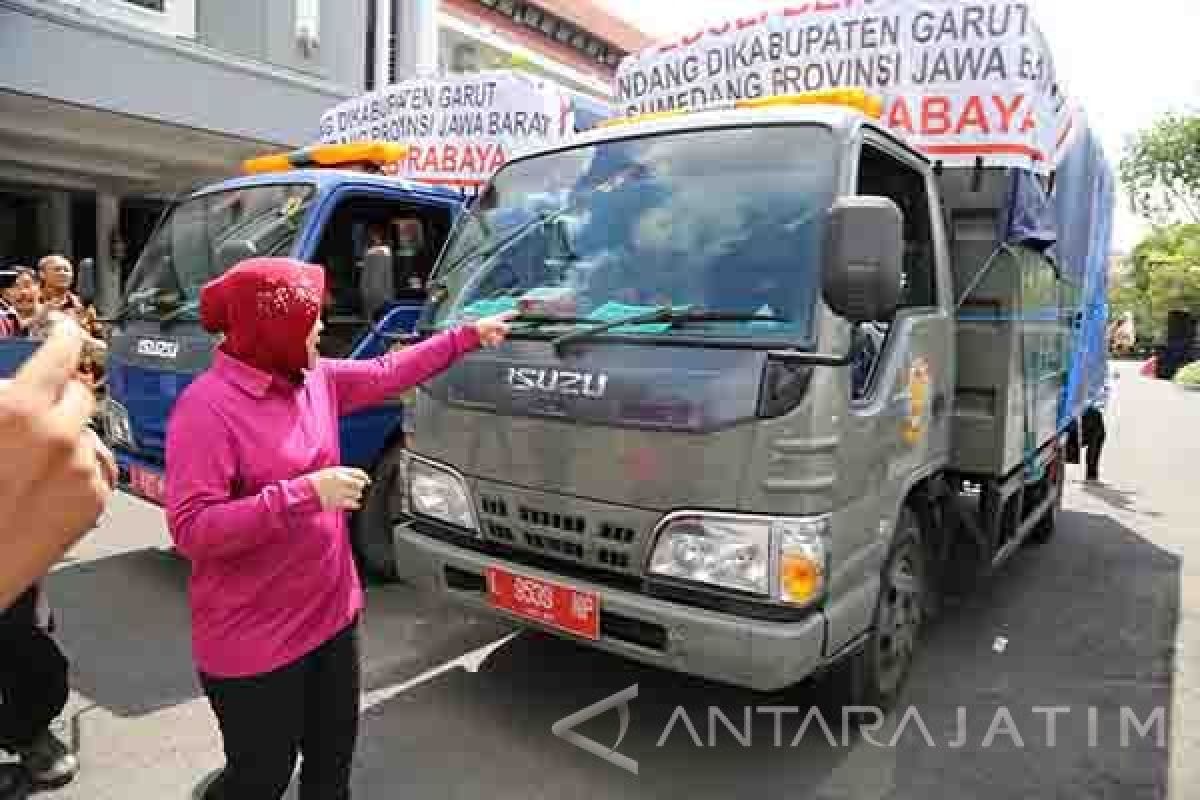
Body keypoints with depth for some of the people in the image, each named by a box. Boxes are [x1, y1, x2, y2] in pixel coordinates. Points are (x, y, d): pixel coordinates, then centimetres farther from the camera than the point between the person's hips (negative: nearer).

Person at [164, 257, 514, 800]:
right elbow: (191, 530, -25)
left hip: (331, 611, 8)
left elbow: (387, 373, 16)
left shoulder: (317, 379, 1)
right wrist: (305, 492, -30)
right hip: (253, 639, -7)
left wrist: (467, 336, 18)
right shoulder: (207, 408, -21)